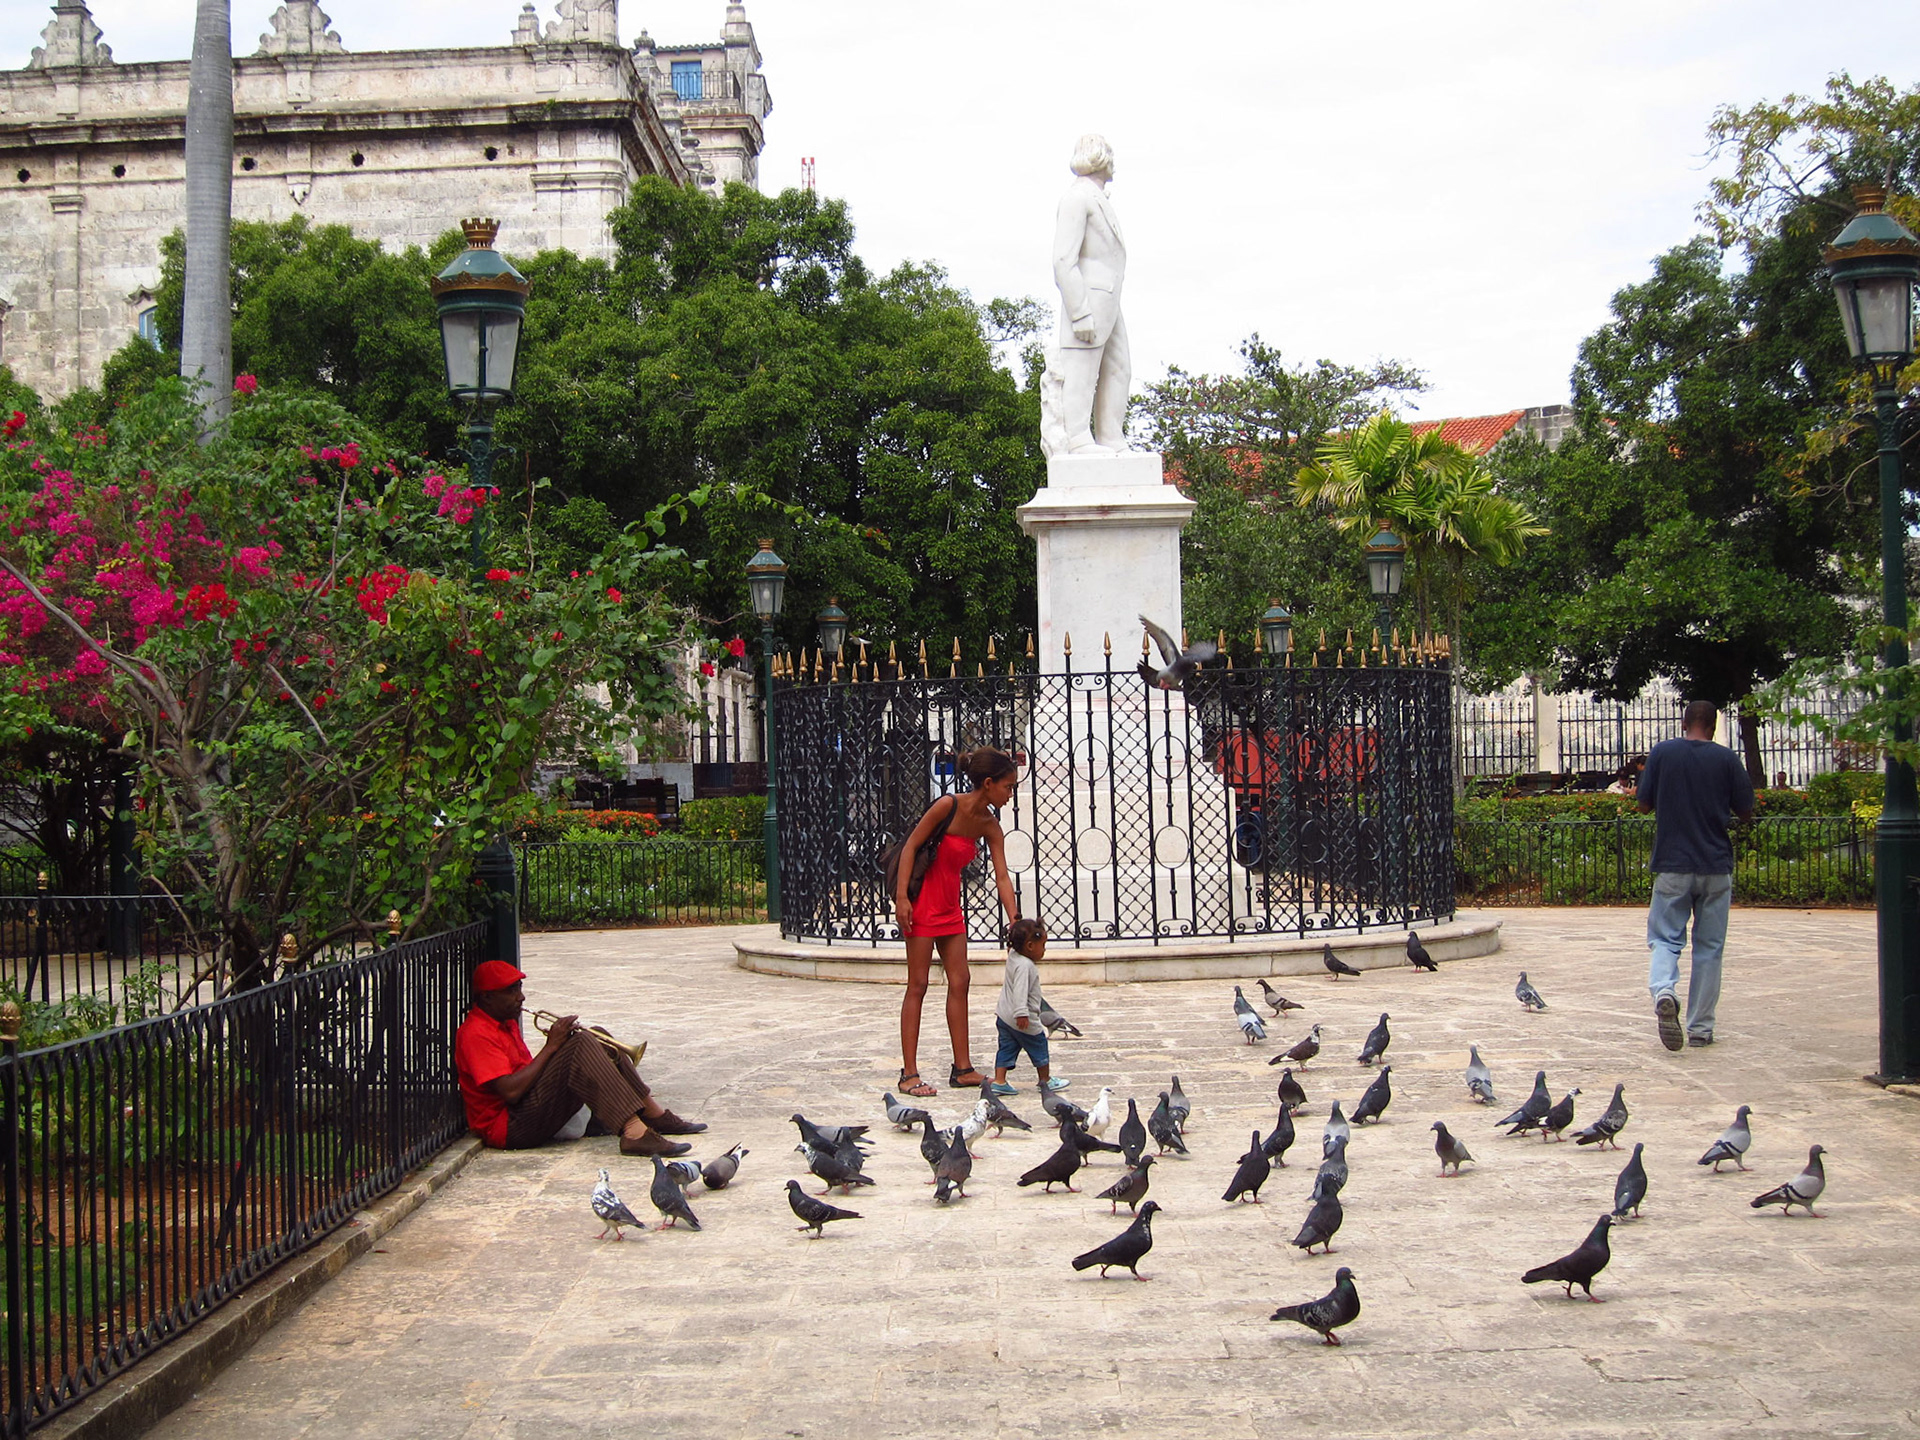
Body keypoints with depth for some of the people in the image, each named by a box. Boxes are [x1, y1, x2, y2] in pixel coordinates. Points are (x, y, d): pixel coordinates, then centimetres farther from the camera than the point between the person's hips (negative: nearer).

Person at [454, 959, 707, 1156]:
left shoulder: (506, 1022, 19)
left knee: (595, 1039, 7)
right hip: (509, 1128, -10)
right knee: (579, 1046, -24)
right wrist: (551, 1047, -17)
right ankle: (634, 1132, -38)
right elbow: (511, 1091, -25)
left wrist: (559, 1041, 0)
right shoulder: (476, 1034, -15)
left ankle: (653, 1113, 2)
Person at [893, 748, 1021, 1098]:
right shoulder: (948, 806, -17)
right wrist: (902, 897, -20)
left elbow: (1001, 876, -1)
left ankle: (962, 1069, 13)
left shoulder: (989, 826, 2)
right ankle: (909, 1074, -1)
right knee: (918, 985, -5)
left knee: (959, 983, 7)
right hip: (922, 899, -7)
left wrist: (1015, 921, -11)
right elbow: (911, 846, -14)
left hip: (950, 904, 7)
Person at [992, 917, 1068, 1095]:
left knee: (1007, 1048, 10)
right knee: (1038, 1046, 9)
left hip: (1004, 1016, 9)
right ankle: (1046, 1080, 21)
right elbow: (1020, 991, -31)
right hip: (1023, 1020, -9)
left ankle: (999, 1081, 3)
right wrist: (1021, 1013, -36)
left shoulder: (1013, 956, 4)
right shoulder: (1025, 966, -23)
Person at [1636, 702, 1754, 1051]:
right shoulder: (1726, 759, -3)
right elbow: (1746, 812, 3)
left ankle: (1663, 991, -24)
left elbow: (1644, 803, 3)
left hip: (1672, 865, 0)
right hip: (1716, 866, 0)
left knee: (1665, 938, 6)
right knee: (1709, 948, 9)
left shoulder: (1662, 753, -2)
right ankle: (1700, 1027, 11)